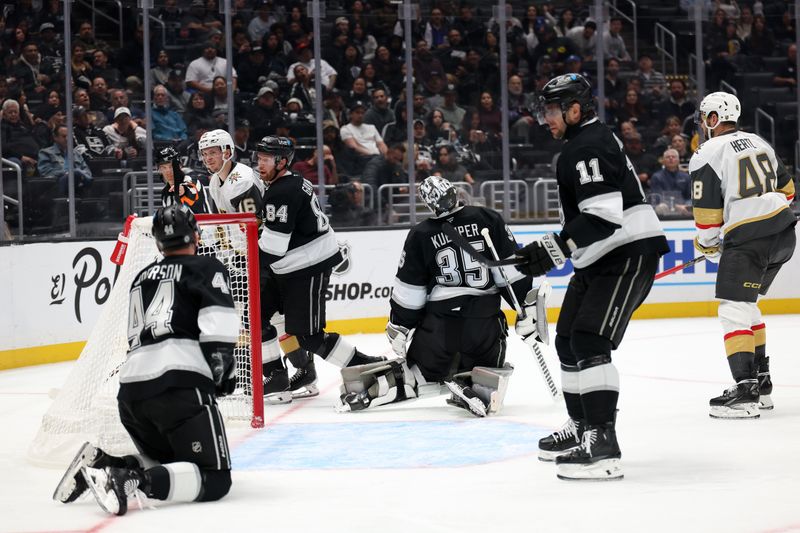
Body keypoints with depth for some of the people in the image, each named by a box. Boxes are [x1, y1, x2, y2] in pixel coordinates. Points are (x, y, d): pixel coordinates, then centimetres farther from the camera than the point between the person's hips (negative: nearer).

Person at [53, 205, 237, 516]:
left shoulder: (143, 277, 29)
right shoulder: (207, 268, 9)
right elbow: (219, 324, -8)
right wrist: (223, 368, 1)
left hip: (130, 390, 7)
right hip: (180, 385, -7)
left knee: (168, 466, 24)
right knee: (214, 479, -6)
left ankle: (100, 465, 1)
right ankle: (132, 480, -28)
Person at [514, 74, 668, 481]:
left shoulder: (589, 146, -16)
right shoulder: (581, 144, 19)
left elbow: (604, 214, -27)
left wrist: (556, 249, -31)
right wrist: (552, 251, 30)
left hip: (629, 252, -11)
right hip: (601, 259, 11)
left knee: (589, 341, -20)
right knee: (568, 340, 17)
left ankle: (603, 446, -25)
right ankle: (582, 428, 32)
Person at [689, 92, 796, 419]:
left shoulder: (707, 155, -7)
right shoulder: (757, 142, 17)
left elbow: (707, 212, -7)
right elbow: (786, 188, 24)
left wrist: (708, 246, 9)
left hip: (748, 239, -8)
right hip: (783, 233, 8)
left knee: (733, 311, -7)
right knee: (745, 305, 21)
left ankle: (746, 392, -17)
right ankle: (761, 383, 23)